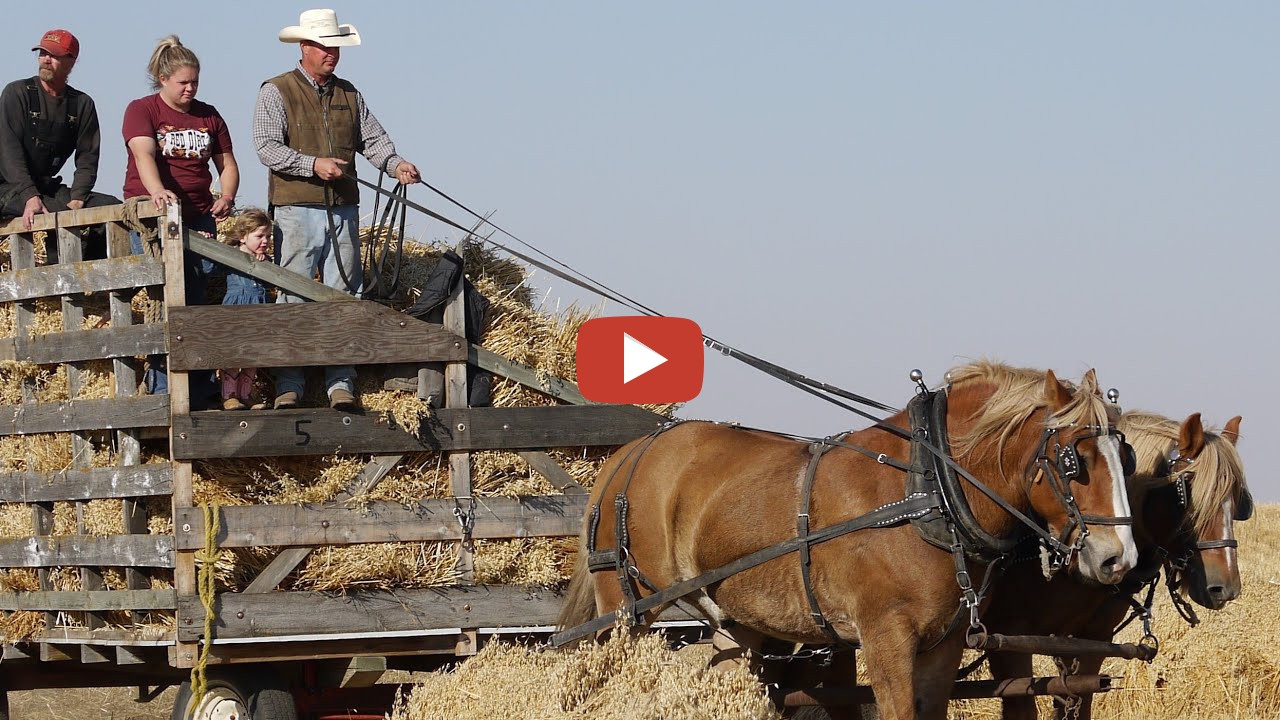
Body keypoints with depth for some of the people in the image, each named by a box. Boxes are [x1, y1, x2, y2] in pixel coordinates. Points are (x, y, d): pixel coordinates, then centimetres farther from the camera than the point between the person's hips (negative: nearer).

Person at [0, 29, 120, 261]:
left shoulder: (82, 105, 9)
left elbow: (87, 156, 3)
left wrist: (77, 199, -15)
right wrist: (29, 197, -26)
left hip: (49, 187, 5)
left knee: (112, 206, -13)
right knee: (60, 214, -32)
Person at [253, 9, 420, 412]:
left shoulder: (348, 94, 16)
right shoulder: (276, 93, 0)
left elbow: (373, 138, 11)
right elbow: (267, 147, -9)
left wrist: (395, 164, -9)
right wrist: (313, 164, -20)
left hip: (343, 209, 5)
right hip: (297, 209, -5)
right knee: (294, 298, -4)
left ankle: (341, 385, 5)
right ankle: (288, 388, -2)